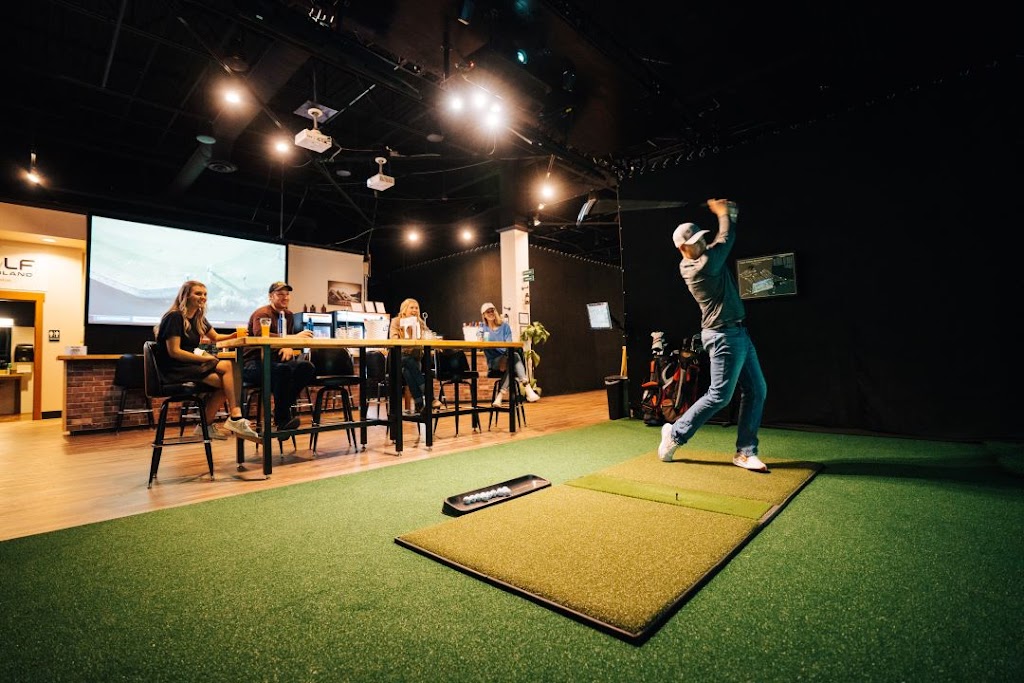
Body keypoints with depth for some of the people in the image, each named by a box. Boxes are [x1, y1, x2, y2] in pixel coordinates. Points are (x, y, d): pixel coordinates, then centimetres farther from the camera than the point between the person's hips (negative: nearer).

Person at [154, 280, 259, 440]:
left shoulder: (199, 318, 13)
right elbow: (174, 352, -17)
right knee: (226, 367, -24)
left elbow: (215, 337, 25)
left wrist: (233, 336, 4)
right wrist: (206, 358, -17)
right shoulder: (174, 317, -11)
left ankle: (206, 425, -7)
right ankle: (235, 418, -23)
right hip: (174, 369, -8)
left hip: (191, 364, 8)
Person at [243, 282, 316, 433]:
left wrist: (289, 347, -13)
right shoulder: (262, 313, -9)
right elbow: (260, 336, -29)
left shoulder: (289, 315, 14)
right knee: (283, 369, -38)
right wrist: (294, 337, -37)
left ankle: (284, 409, -10)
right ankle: (282, 419, -26)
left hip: (274, 361, 7)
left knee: (307, 367, -21)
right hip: (253, 363, -7)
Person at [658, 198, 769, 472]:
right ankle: (675, 434, 11)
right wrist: (723, 213, 8)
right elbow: (726, 240, -9)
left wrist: (728, 213, 11)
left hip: (738, 333, 10)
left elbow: (719, 243, 22)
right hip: (724, 336, -10)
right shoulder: (703, 266, -19)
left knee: (756, 390, 7)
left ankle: (745, 452, 13)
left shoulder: (696, 261, 8)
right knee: (719, 395, -4)